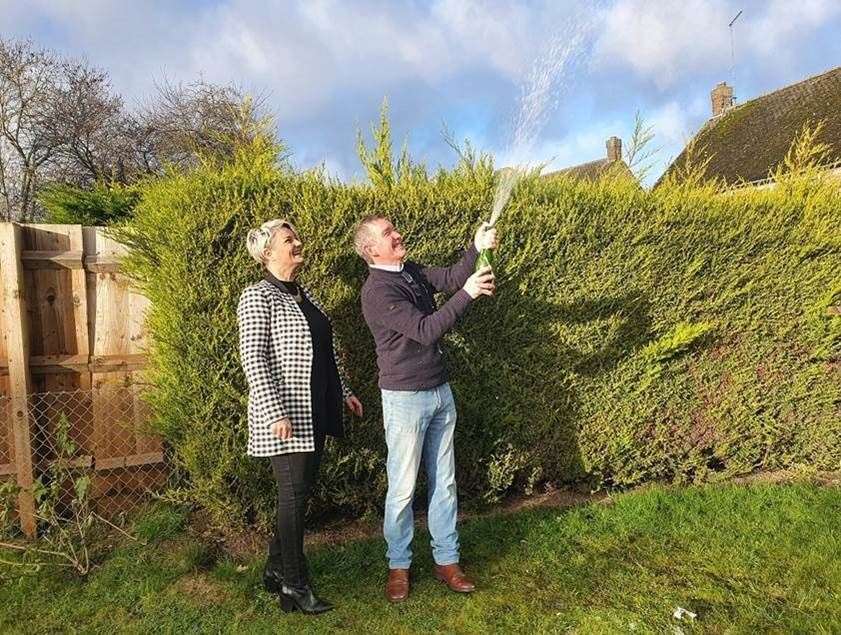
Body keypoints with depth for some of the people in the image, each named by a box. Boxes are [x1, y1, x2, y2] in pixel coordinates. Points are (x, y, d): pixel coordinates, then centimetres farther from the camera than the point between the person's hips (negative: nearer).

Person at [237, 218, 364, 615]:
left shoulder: (304, 295, 14)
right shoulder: (258, 297, -10)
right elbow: (253, 360, -17)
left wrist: (344, 391, 19)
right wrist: (275, 413, -22)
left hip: (316, 412, 8)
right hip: (285, 414, -8)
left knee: (301, 492, 14)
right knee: (294, 496, 1)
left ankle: (276, 569, 31)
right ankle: (295, 585, 16)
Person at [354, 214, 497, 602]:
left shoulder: (412, 272, 7)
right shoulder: (377, 291, -18)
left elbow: (451, 278, 0)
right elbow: (425, 331, -25)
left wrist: (477, 248, -16)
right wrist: (467, 295, -26)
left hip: (440, 392, 7)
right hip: (405, 398, -7)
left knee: (444, 482, 13)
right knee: (403, 488, 5)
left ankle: (446, 560, 26)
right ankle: (398, 565, 23)